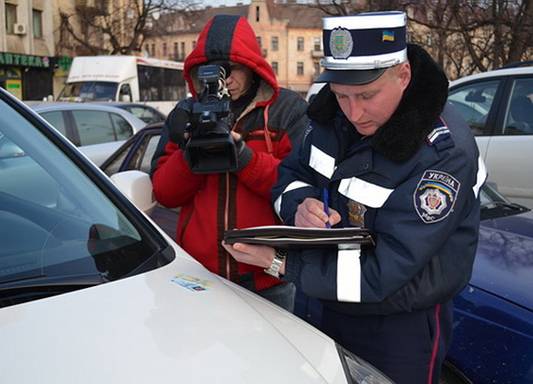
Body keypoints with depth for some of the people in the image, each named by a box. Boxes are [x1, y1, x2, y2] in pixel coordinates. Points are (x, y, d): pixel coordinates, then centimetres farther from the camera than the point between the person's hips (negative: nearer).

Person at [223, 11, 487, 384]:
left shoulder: (444, 153, -29)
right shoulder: (336, 114, -9)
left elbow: (385, 271, -29)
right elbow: (292, 172, 4)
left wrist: (282, 263, -28)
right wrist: (300, 205, -20)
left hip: (404, 328, -6)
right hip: (336, 306, 6)